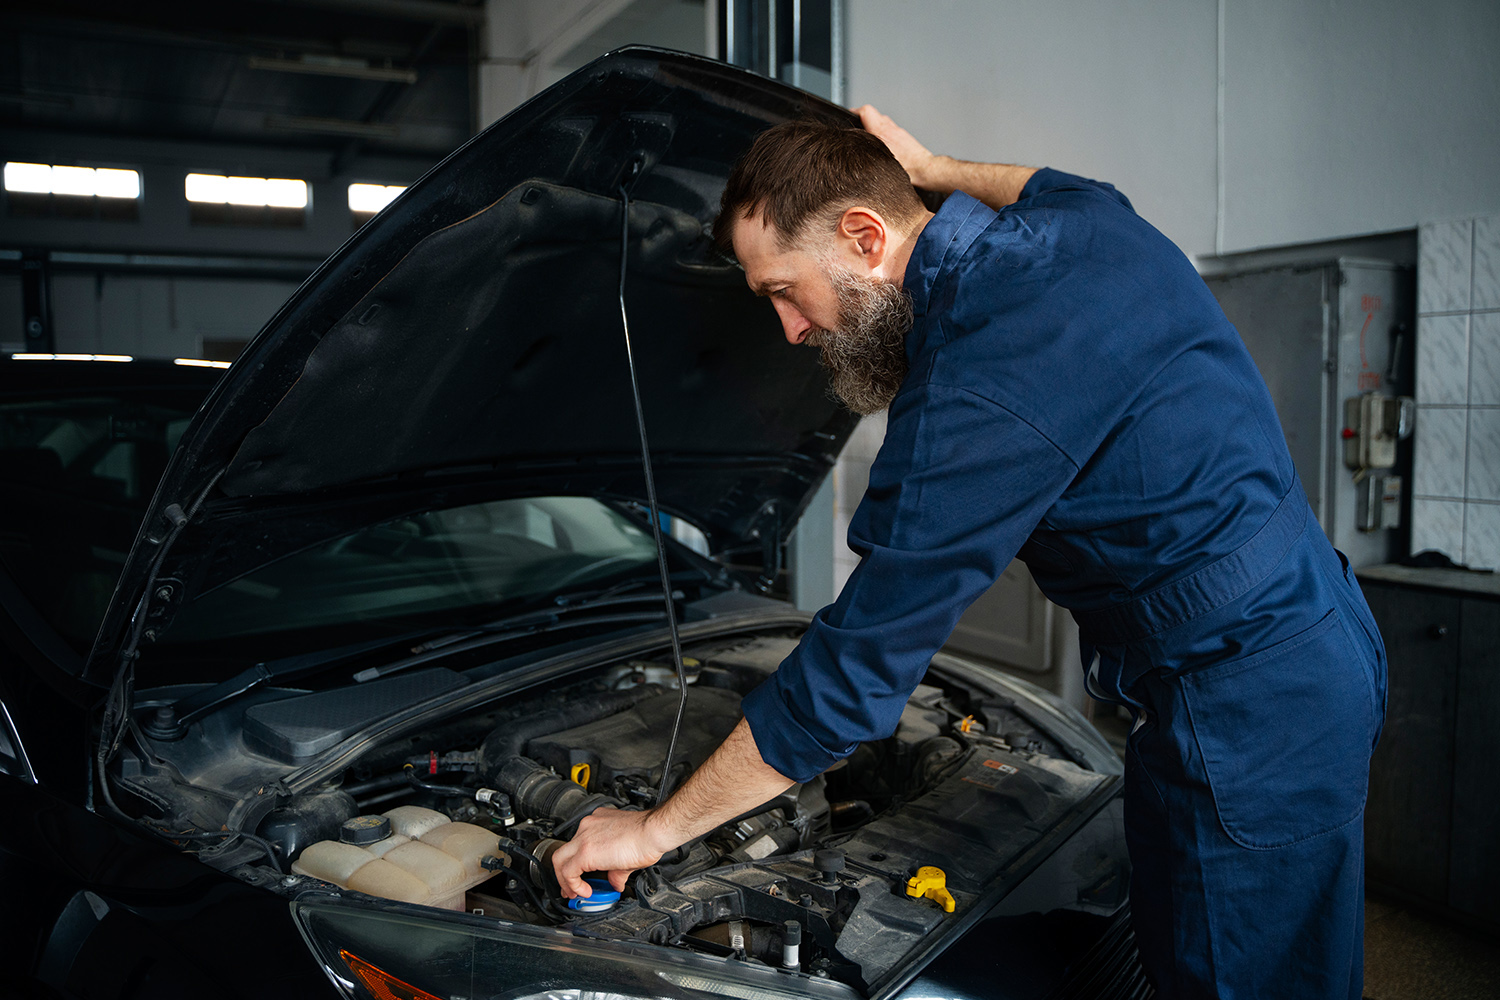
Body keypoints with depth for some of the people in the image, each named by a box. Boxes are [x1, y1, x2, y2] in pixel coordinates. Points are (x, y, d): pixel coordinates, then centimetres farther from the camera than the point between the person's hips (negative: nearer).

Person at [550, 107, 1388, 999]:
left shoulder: (980, 392, -27)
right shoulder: (1080, 218, -1)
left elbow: (852, 677, -22)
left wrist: (656, 829, -10)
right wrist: (934, 173, 22)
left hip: (1252, 720, -10)